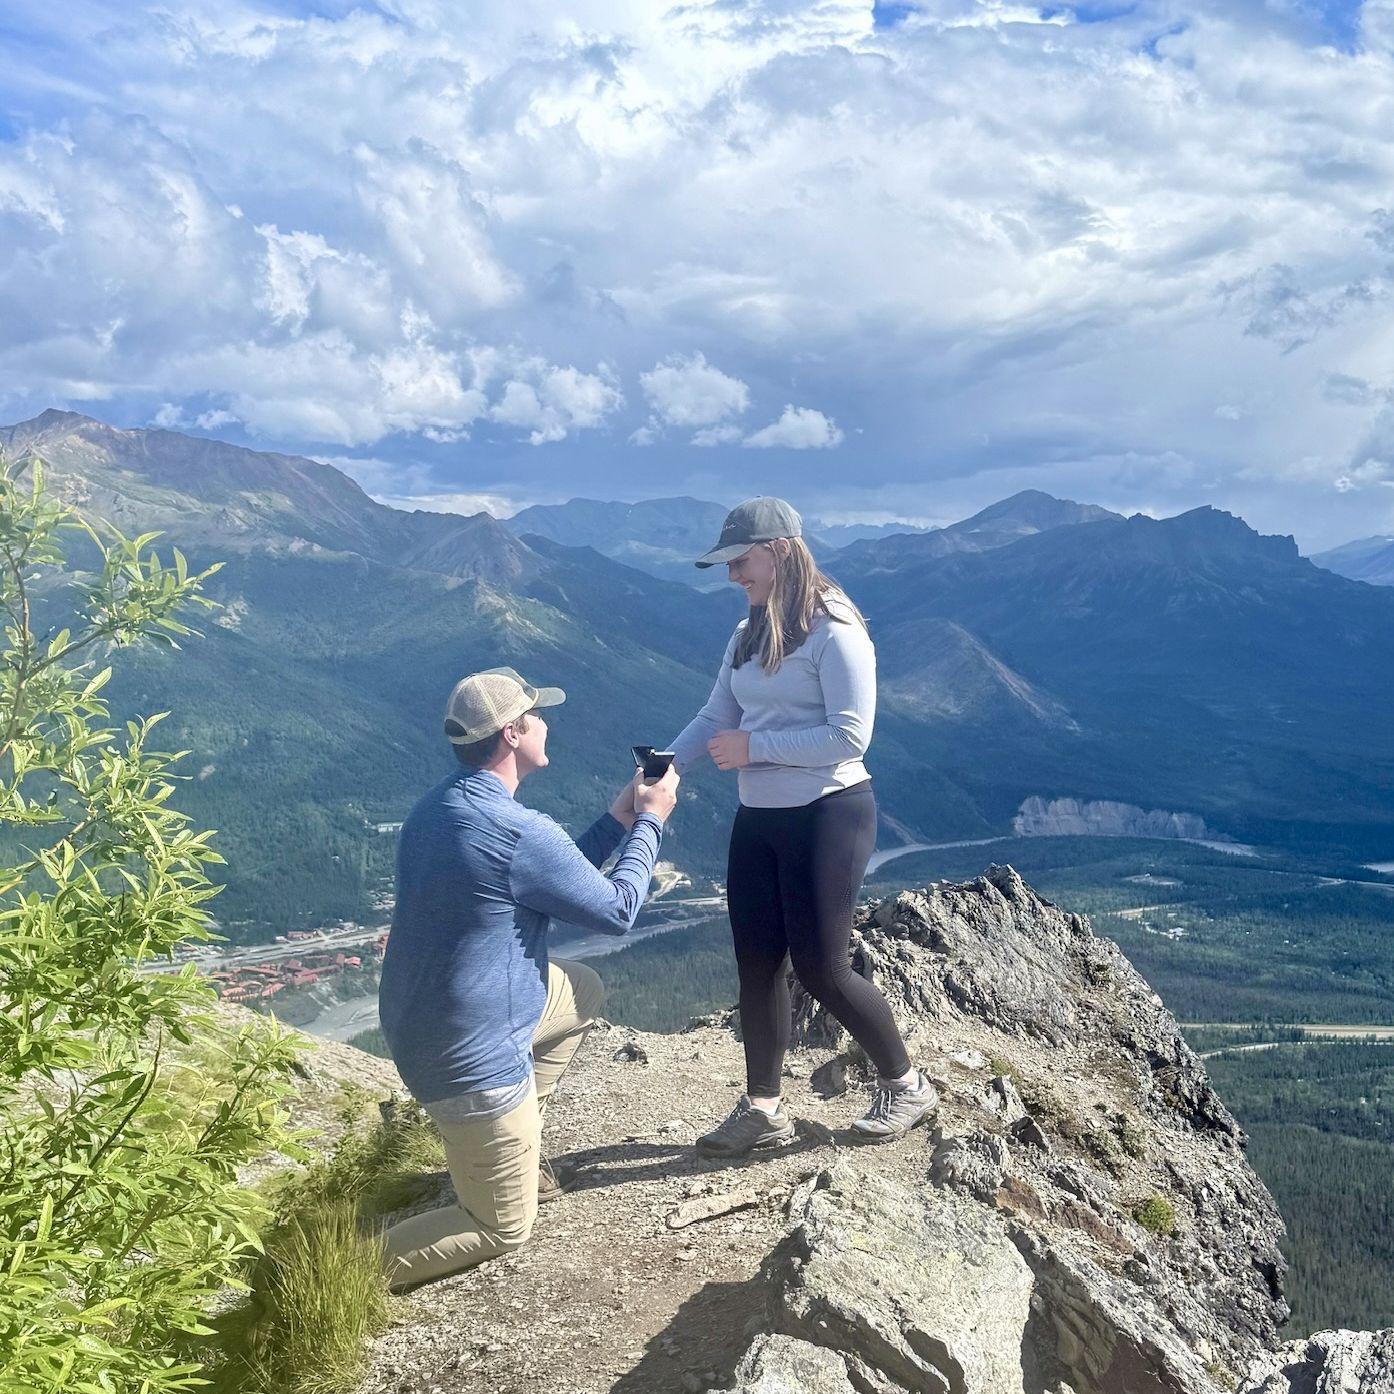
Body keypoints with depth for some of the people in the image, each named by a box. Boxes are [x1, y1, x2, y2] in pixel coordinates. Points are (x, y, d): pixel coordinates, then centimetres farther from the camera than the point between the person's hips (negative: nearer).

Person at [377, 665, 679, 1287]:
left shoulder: (437, 808, 3)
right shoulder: (518, 831, -26)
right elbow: (616, 909, -11)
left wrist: (618, 819, 11)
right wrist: (650, 821, 1)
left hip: (414, 1026, 9)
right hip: (472, 1060, -9)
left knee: (583, 990, 27)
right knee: (504, 1228, 10)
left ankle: (511, 1148, 27)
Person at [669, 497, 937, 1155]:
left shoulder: (833, 631, -14)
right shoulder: (748, 636, 10)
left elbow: (850, 736, -21)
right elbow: (715, 719, 8)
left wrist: (753, 746, -19)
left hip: (828, 813, -7)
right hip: (758, 819, 8)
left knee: (821, 967, -3)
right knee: (757, 964, 9)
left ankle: (905, 1085, 20)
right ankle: (762, 1108, 23)